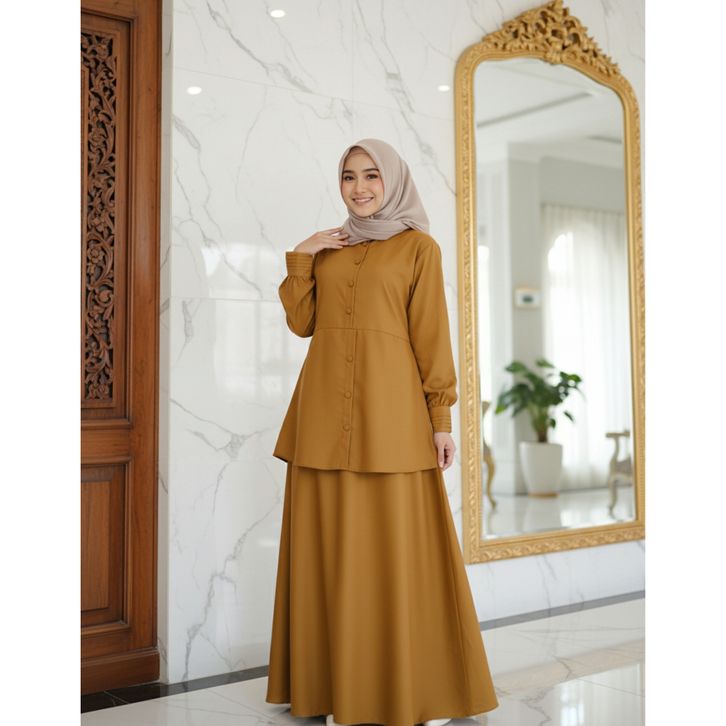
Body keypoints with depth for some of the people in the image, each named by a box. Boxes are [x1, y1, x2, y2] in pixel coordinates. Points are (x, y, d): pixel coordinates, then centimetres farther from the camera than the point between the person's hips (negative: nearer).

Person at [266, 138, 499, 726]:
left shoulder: (418, 246, 3)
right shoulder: (328, 249, 18)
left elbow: (431, 334, -2)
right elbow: (302, 322, 11)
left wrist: (441, 418, -7)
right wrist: (299, 259, 2)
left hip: (389, 407, -4)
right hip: (326, 412, 5)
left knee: (400, 547, -2)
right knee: (332, 548, 6)